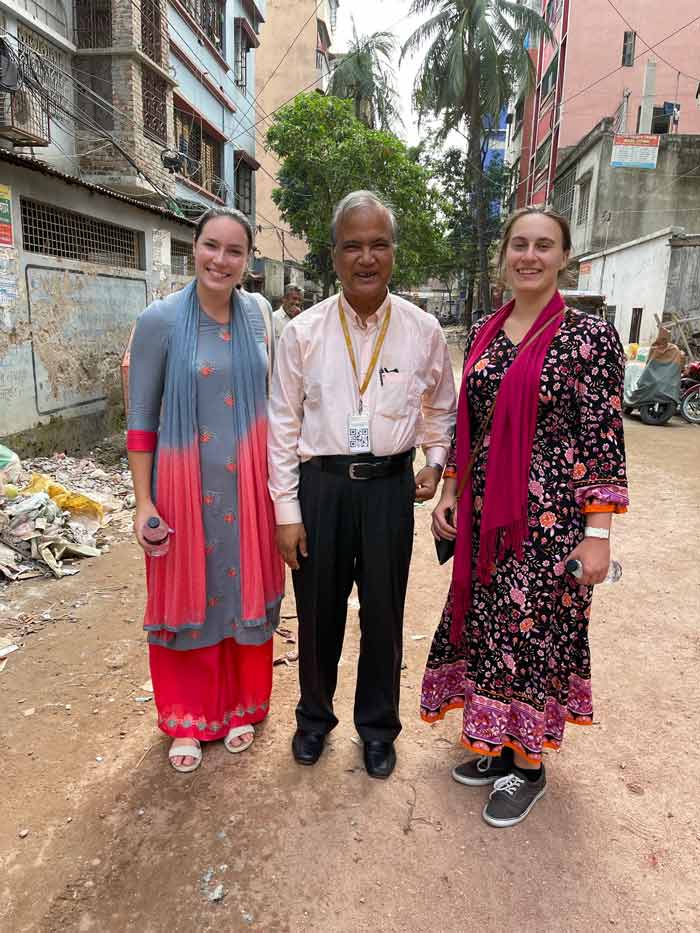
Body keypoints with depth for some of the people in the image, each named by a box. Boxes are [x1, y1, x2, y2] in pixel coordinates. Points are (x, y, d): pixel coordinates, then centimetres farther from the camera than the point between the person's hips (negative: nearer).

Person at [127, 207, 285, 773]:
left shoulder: (255, 313, 4)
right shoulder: (161, 320, -8)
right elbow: (141, 417, -5)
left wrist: (279, 472, 12)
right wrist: (143, 502, -8)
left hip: (248, 484, 3)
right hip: (187, 484, -3)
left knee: (245, 592, 13)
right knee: (190, 597, 9)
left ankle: (240, 707, 35)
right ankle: (189, 719, 31)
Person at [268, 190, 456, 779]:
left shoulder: (423, 331, 0)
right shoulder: (303, 332, -3)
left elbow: (440, 409, 15)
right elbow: (283, 424, -1)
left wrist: (436, 461, -1)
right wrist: (286, 511, -4)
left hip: (390, 485, 1)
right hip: (320, 483, 0)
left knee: (384, 613, 12)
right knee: (318, 610, 13)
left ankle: (378, 727, 37)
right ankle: (315, 717, 40)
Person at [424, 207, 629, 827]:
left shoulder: (588, 335, -8)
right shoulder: (483, 333, 8)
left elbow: (603, 440, -11)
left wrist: (598, 534, -14)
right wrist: (450, 493, 9)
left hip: (550, 517, -5)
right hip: (485, 514, 6)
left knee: (533, 632, 6)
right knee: (487, 627, 14)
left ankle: (529, 765, 29)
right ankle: (497, 745, 37)